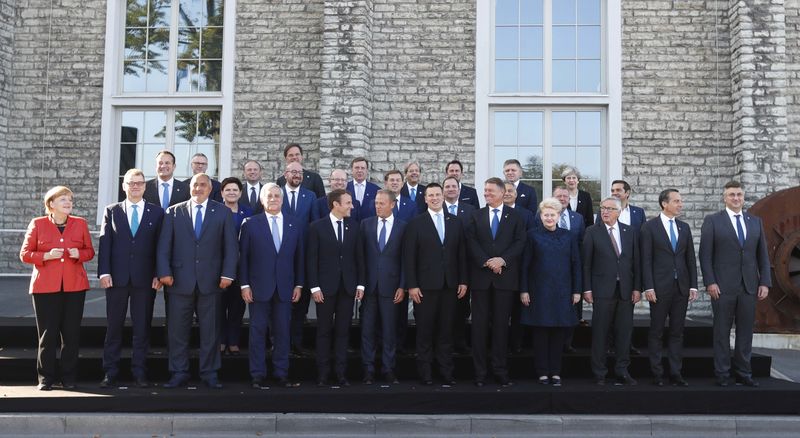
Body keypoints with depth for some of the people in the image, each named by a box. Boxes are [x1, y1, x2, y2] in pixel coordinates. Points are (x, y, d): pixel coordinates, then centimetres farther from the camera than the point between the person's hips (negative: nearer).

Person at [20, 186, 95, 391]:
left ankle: (68, 377, 14)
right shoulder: (37, 224, 4)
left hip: (74, 286, 2)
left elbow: (90, 251, 13)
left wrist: (79, 254, -9)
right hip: (45, 286, -1)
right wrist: (46, 256, -13)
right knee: (47, 334, 2)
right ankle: (46, 378, 14)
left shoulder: (80, 224, 8)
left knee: (72, 333, 3)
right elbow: (25, 254, 4)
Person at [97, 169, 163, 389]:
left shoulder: (156, 212, 6)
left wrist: (158, 274, -5)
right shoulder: (112, 211, 9)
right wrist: (104, 272, -6)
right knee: (114, 327, 6)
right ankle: (110, 373, 15)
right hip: (117, 278, 1)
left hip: (145, 279, -1)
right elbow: (104, 243, 3)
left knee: (142, 327, 4)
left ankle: (139, 372, 13)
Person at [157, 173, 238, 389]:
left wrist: (227, 274, -6)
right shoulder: (173, 212, 9)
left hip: (211, 281, 0)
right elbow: (163, 246, 5)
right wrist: (164, 272, -6)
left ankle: (209, 374, 16)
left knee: (210, 331, 6)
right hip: (180, 280, 1)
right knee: (177, 330, 4)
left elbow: (231, 246, 3)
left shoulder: (223, 212, 7)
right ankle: (179, 373, 15)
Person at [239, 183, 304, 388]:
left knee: (282, 332, 7)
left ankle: (281, 374, 15)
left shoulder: (294, 223, 7)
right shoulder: (250, 224, 1)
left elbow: (299, 256, 8)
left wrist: (299, 284, 4)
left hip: (285, 288, 2)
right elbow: (243, 256, 0)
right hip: (259, 287, -2)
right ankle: (257, 375, 13)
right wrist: (244, 284, -6)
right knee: (258, 332, 4)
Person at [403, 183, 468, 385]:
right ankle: (425, 372, 12)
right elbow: (409, 257, -4)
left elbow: (461, 254, 10)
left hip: (450, 285, 3)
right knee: (425, 330, 3)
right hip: (425, 285, -3)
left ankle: (446, 371, 15)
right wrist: (412, 285, -9)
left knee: (446, 329, 7)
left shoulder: (455, 223, 10)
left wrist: (463, 281, 4)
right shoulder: (415, 223, 0)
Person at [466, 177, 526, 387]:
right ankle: (480, 372, 9)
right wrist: (487, 262, -13)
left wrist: (502, 259, -15)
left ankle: (500, 370, 12)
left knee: (501, 324, 3)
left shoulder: (515, 216, 7)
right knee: (480, 324, 2)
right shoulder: (476, 216, 10)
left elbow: (519, 242, -2)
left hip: (505, 277, -1)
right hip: (481, 277, 1)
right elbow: (472, 242, 0)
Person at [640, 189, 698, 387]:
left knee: (677, 332, 8)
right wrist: (648, 287, -13)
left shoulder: (684, 227, 12)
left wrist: (693, 286, 4)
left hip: (681, 287, 5)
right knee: (656, 331, 3)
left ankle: (676, 373, 13)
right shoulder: (649, 227, -3)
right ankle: (657, 373, 9)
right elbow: (646, 259, -6)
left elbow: (691, 258, 11)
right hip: (660, 287, -4)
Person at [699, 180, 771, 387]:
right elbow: (705, 255, -4)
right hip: (723, 286, -3)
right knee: (722, 331, 3)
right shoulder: (712, 221, 0)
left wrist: (765, 282, 3)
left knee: (746, 332, 7)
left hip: (749, 286, 3)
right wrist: (710, 282, -11)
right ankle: (722, 374, 11)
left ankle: (743, 374, 16)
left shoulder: (756, 221, 12)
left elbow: (763, 254, 11)